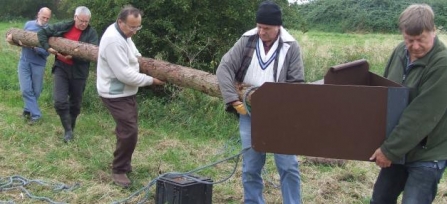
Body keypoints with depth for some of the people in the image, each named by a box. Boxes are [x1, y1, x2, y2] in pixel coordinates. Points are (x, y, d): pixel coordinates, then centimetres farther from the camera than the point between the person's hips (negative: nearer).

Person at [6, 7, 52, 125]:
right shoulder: (28, 24, 3)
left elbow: (47, 51, -16)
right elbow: (21, 39, 11)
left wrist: (34, 48, -30)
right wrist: (12, 40, -10)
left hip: (38, 64, -2)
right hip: (24, 62, 2)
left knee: (36, 91, 7)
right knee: (26, 89, -5)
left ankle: (28, 110, 29)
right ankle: (36, 115, 2)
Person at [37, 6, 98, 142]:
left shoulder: (91, 33, -6)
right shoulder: (63, 27, -2)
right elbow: (42, 33, 6)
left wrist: (73, 57, -27)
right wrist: (47, 48, -9)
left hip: (79, 71, 0)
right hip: (61, 68, 0)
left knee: (75, 103, 12)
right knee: (60, 101, -11)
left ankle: (71, 128, 32)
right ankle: (68, 130, 3)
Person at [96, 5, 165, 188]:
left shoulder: (124, 34, 5)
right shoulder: (113, 40, -27)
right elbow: (125, 74, -27)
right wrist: (151, 80, -19)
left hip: (126, 92, 10)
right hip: (116, 95, -10)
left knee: (128, 130, 17)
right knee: (129, 131, -13)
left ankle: (123, 164, 33)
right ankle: (119, 170, 3)